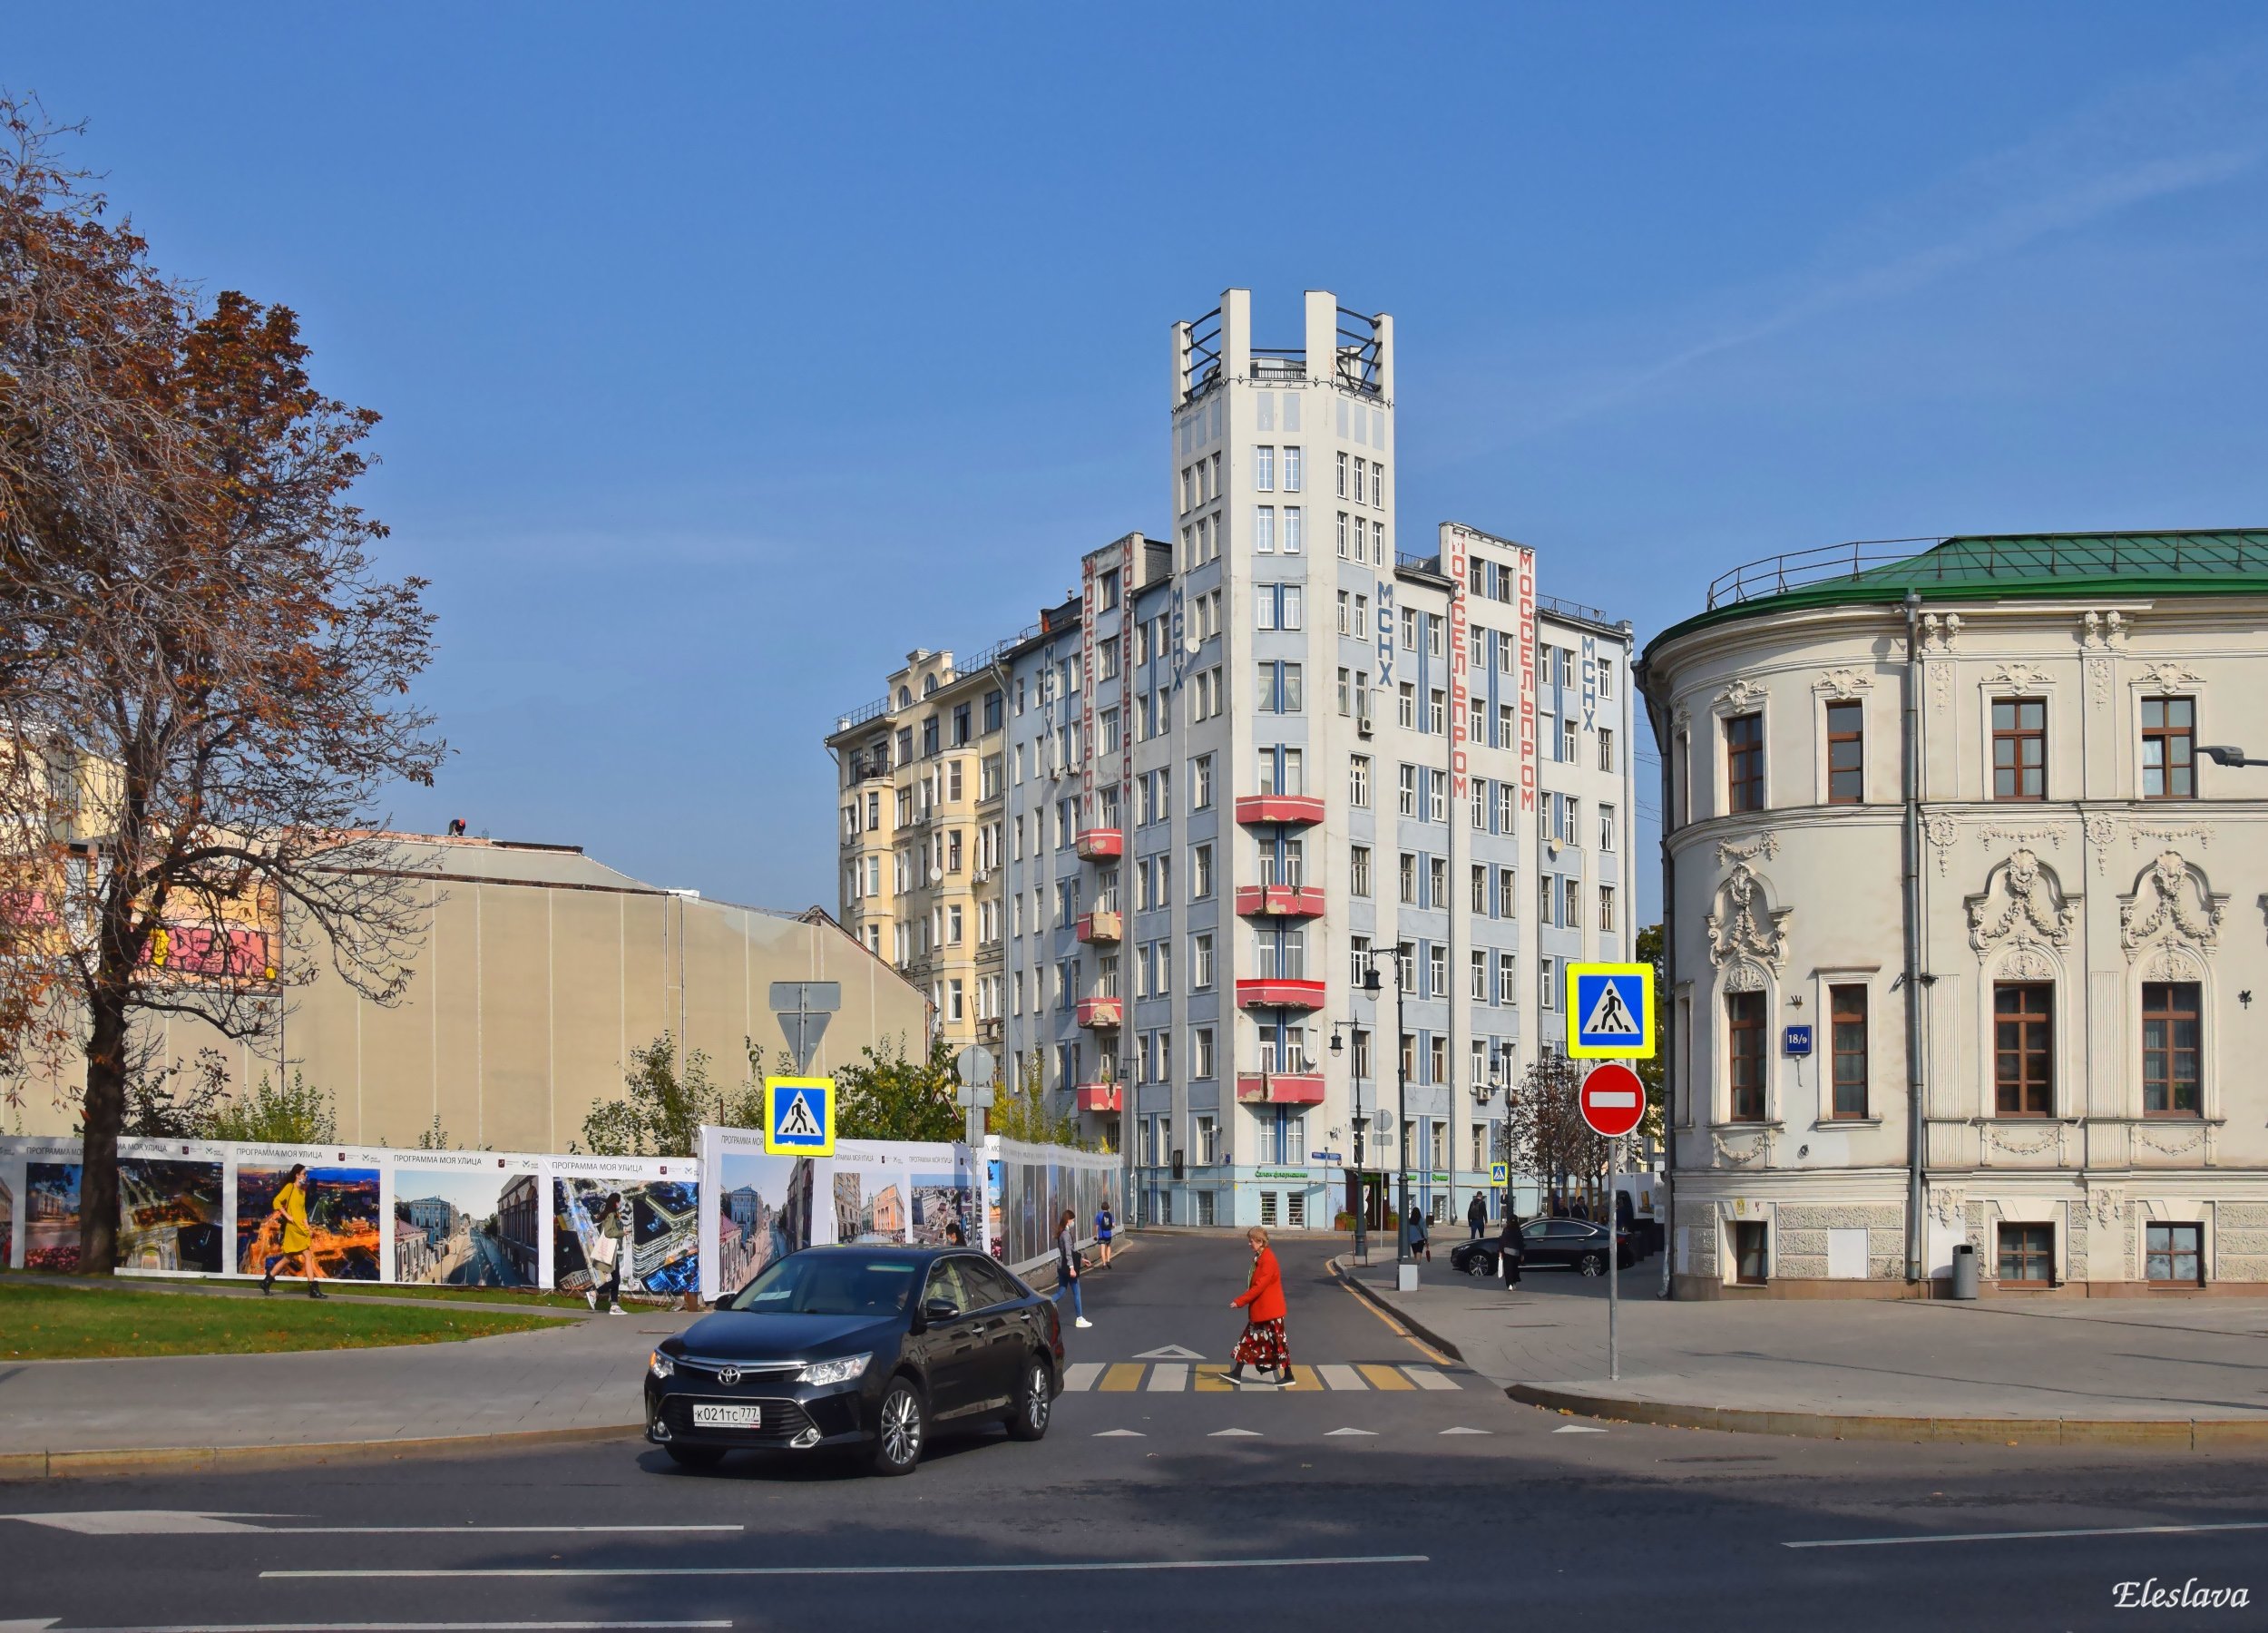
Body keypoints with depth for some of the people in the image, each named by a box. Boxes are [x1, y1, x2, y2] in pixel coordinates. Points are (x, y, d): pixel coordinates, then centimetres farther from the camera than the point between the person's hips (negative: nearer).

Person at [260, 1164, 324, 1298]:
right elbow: (277, 1202, -13)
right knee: (308, 1256, -11)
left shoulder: (302, 1190, 16)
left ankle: (267, 1281, 22)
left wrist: (307, 1227, 11)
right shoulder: (290, 1187, -7)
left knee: (287, 1257, 14)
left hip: (301, 1228, 9)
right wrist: (287, 1216, -16)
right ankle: (313, 1289, -11)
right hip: (293, 1227, -9)